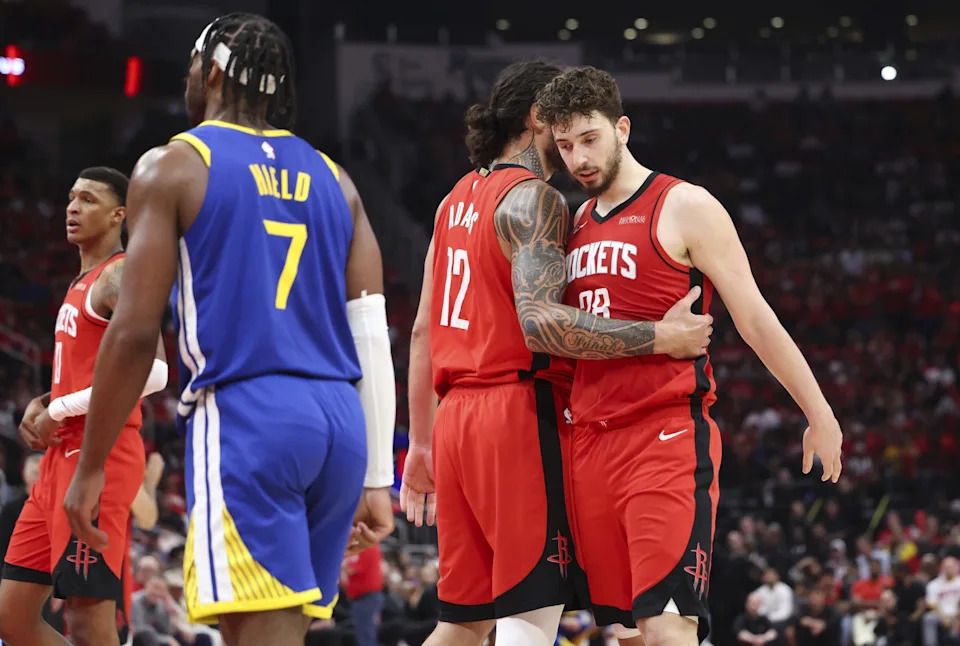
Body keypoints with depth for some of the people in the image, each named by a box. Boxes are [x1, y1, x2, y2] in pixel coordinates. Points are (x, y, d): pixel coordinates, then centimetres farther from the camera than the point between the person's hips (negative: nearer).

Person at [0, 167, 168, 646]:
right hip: (62, 457, 10)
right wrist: (42, 405, 10)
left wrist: (59, 410, -15)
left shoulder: (120, 275, -9)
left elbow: (152, 372, -22)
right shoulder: (83, 282, 22)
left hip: (99, 458, -10)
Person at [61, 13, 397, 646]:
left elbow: (135, 331, -5)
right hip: (339, 419, 6)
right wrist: (377, 477, 13)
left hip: (244, 417, -6)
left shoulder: (173, 166, 1)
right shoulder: (333, 179, 17)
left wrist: (90, 467, 1)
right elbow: (374, 336, 12)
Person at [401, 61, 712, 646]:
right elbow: (539, 322, -21)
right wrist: (659, 336, -21)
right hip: (521, 415, -9)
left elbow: (423, 331, 20)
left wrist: (421, 444, 23)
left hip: (457, 414, 9)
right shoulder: (533, 198, -8)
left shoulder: (457, 200, 19)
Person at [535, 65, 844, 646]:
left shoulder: (685, 208, -2)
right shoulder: (577, 223, 18)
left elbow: (754, 319, -3)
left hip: (669, 437, -7)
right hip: (591, 440, 7)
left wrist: (820, 415, -2)